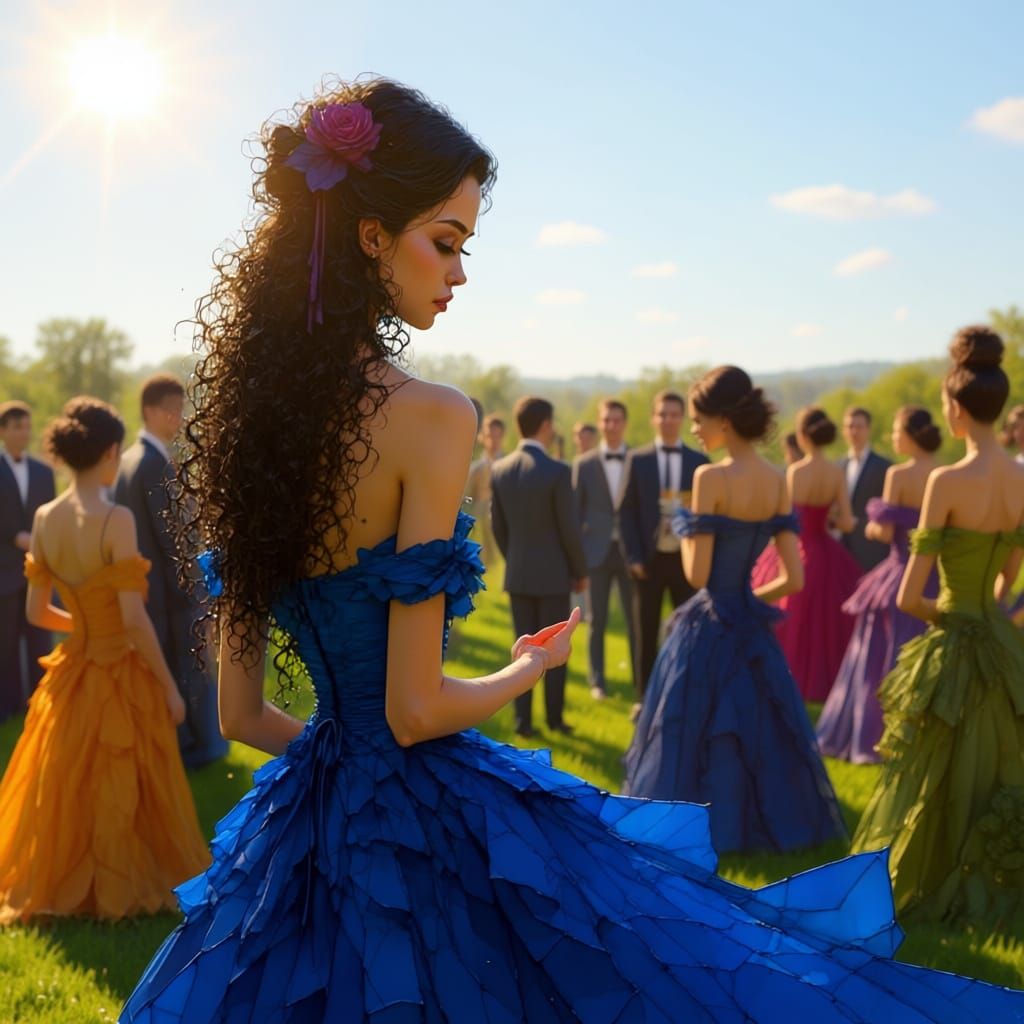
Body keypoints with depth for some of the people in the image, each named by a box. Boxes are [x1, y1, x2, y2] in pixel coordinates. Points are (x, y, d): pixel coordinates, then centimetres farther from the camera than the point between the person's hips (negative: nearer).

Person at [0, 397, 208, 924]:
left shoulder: (44, 518, -2)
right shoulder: (116, 519, -20)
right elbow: (134, 620, -20)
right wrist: (169, 685, -10)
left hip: (71, 675, 6)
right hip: (120, 677, -5)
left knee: (68, 791, 20)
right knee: (120, 795, 10)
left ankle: (59, 887, 31)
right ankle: (121, 891, 22)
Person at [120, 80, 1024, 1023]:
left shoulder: (250, 415, 0)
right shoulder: (428, 418, -20)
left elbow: (241, 713, 5)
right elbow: (415, 709, -18)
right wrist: (535, 665, 0)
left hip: (313, 808, 8)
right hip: (431, 822, -7)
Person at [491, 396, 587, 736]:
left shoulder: (499, 469, -1)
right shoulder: (557, 471, -17)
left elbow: (497, 525, 7)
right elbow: (569, 529, -13)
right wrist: (581, 571, 1)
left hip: (517, 573, 4)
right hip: (553, 573, -4)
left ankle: (523, 720, 10)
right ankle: (554, 717, 14)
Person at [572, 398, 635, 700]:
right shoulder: (584, 464, 2)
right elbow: (576, 512, 2)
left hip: (630, 550, 0)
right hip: (597, 551, 0)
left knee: (635, 621, 4)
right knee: (597, 621, 6)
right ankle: (598, 681, 16)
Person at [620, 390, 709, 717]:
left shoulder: (699, 461, 4)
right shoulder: (637, 459, 2)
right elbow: (627, 511, 0)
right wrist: (633, 557, -8)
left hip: (686, 558, 0)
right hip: (649, 559, 0)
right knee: (646, 634, 6)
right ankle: (644, 699, 16)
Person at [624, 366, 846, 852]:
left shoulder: (711, 477, -17)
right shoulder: (778, 481, 2)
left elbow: (697, 574, -17)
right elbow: (794, 579, 2)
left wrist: (684, 525, 0)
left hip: (707, 628, -6)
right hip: (750, 627, 6)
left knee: (693, 734, 6)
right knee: (756, 729, 18)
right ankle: (767, 820, 28)